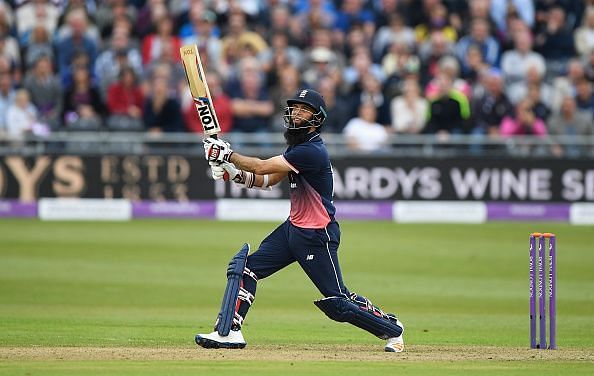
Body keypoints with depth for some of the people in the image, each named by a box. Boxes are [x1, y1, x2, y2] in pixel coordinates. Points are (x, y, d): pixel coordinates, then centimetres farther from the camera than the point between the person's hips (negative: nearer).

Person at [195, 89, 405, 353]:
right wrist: (236, 174, -4)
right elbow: (267, 180, 12)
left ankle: (392, 329, 19)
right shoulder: (298, 146, 9)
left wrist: (227, 154, -17)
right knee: (245, 264, -2)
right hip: (293, 228, 9)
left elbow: (262, 167, -24)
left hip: (317, 236, -9)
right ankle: (229, 332, -2)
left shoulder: (312, 152, -23)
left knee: (337, 301, -2)